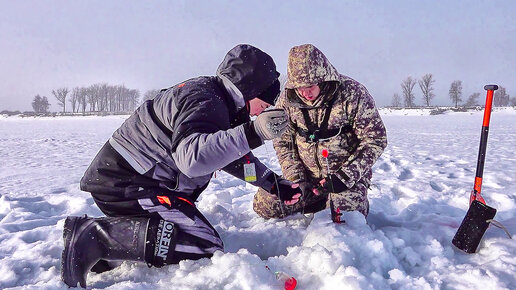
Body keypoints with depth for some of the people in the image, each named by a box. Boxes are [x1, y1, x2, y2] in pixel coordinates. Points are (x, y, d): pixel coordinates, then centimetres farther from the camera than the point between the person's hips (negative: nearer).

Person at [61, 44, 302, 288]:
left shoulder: (219, 101, 14)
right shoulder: (204, 102, -18)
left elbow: (232, 154, 22)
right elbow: (193, 157, -36)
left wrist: (276, 184, 19)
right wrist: (252, 133, -39)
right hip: (125, 184, -11)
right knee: (206, 246, -18)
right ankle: (95, 237, -19)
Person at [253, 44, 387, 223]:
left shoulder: (353, 93, -17)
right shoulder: (287, 100, -8)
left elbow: (375, 140, -12)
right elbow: (283, 143, 2)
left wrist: (344, 177, -18)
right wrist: (298, 180, -10)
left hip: (348, 176, -3)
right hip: (307, 176, 4)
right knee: (263, 205, -6)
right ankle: (318, 201, 15)